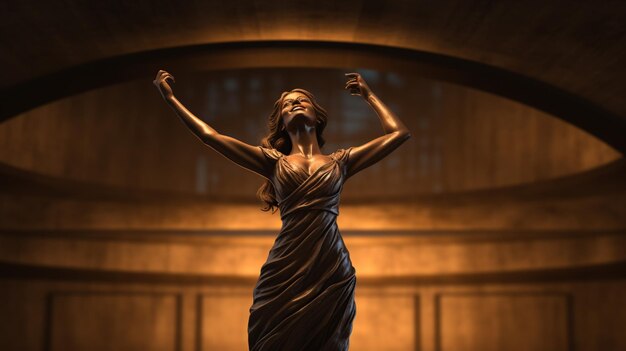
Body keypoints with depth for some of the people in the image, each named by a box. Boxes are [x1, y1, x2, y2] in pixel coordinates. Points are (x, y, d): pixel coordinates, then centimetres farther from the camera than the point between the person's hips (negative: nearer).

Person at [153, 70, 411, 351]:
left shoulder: (340, 162, 14)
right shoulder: (273, 162, 13)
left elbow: (399, 133, 16)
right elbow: (208, 135, 10)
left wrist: (368, 95, 25)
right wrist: (169, 97, 13)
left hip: (332, 275, 0)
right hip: (285, 275, 0)